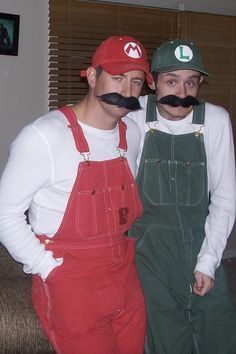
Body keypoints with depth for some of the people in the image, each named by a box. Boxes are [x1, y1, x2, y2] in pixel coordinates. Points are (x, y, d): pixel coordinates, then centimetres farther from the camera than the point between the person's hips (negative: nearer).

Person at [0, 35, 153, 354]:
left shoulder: (132, 134, 4)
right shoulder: (43, 136, -19)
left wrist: (126, 254, 12)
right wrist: (51, 270, -14)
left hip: (127, 278, 7)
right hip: (71, 286, -6)